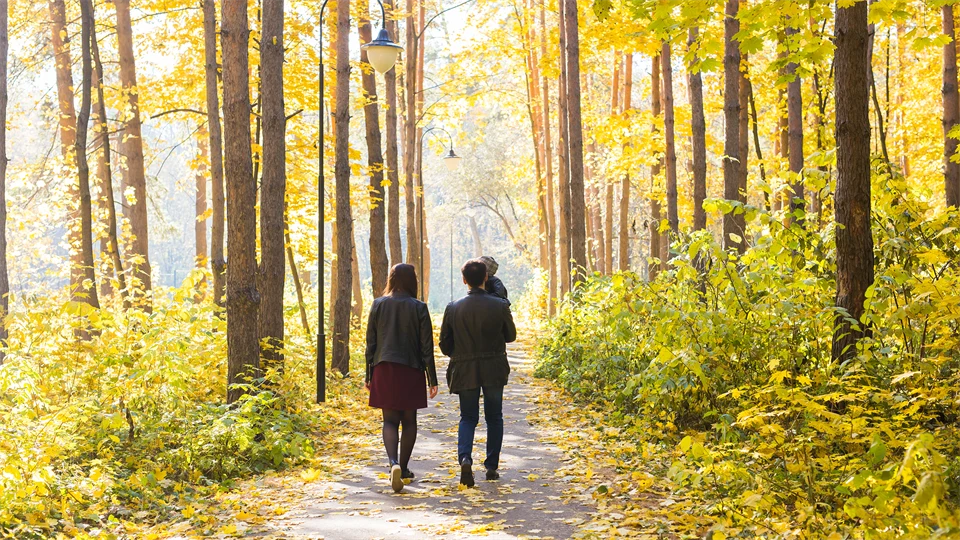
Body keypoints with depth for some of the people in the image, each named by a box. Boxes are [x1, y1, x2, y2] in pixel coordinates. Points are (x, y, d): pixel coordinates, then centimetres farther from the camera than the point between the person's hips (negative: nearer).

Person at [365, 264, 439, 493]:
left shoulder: (378, 305, 0)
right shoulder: (418, 308, -6)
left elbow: (371, 343, 3)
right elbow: (426, 347, -5)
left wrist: (369, 376, 10)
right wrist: (432, 379, 1)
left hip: (384, 370, 1)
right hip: (411, 371, -1)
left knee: (390, 420, 3)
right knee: (409, 420, 13)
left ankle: (393, 463, -19)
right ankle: (403, 467, 19)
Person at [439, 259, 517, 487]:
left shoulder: (453, 308, -6)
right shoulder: (499, 306, -9)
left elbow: (444, 343, 0)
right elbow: (511, 336, 4)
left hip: (464, 371, 0)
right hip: (494, 369, 0)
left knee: (468, 418, 10)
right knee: (494, 417, 15)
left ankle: (464, 457, -15)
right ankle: (491, 466, 16)